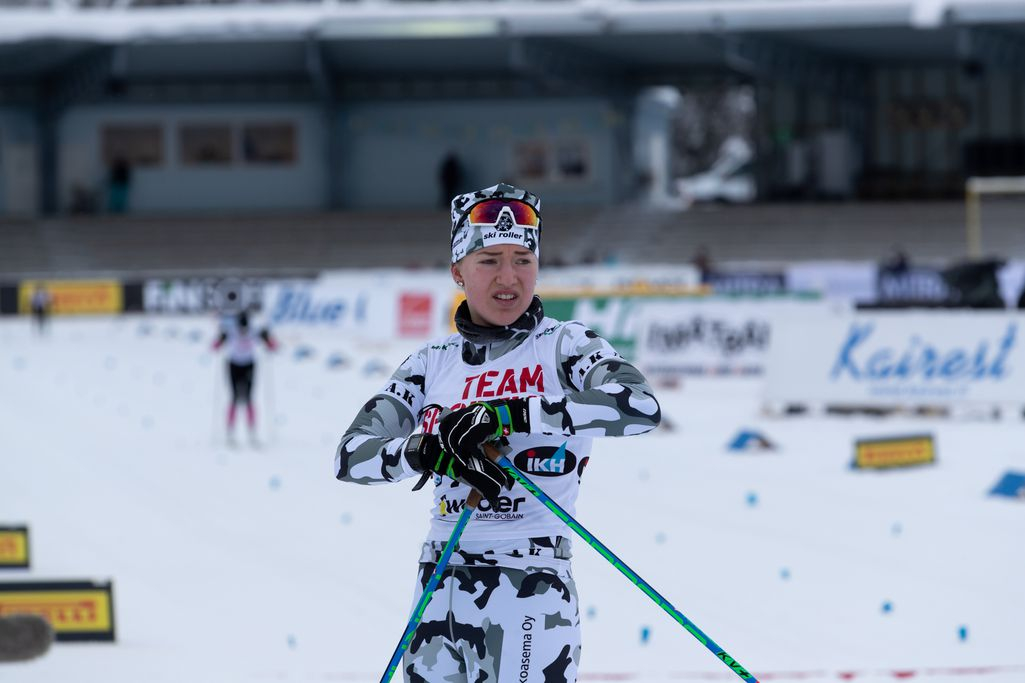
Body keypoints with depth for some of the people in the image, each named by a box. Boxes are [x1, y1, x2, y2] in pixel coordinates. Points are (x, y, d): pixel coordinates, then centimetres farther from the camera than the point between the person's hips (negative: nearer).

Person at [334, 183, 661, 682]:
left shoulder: (564, 345, 0)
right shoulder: (431, 365, 11)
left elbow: (640, 406, -19)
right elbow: (350, 456, 2)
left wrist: (506, 414, -24)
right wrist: (429, 449, -20)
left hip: (531, 587, -5)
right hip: (440, 587, 5)